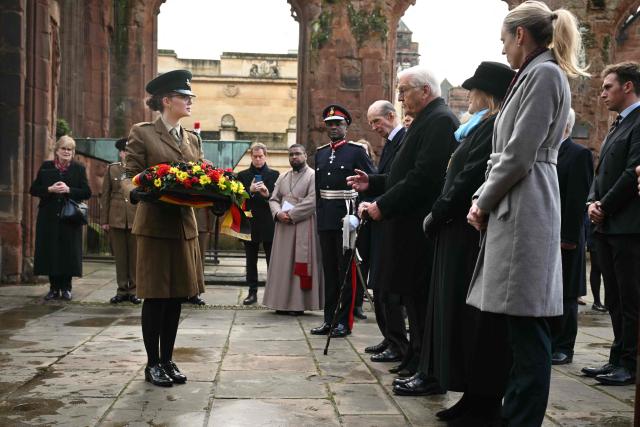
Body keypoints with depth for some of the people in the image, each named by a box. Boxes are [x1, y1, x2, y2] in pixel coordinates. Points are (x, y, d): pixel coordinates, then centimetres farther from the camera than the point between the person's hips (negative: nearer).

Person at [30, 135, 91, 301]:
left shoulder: (79, 169, 5)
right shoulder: (46, 167, 8)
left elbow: (87, 193, -1)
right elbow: (33, 189, 6)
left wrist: (69, 190, -15)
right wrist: (50, 189, -11)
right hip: (49, 218, 1)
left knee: (69, 252, -1)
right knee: (50, 252, 2)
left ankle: (66, 288, 10)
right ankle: (54, 287, 11)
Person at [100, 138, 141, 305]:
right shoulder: (112, 169, 9)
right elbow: (105, 195, 8)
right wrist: (104, 220, 3)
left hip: (136, 218, -1)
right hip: (116, 218, 1)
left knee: (135, 256, 3)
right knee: (120, 256, 6)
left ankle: (133, 290, 12)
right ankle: (122, 290, 15)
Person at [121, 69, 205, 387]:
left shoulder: (191, 138, 14)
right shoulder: (142, 133, -2)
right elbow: (130, 176, -5)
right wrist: (137, 192, -26)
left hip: (184, 225, 6)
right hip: (154, 225, -5)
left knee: (176, 296, 9)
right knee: (155, 296, 0)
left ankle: (168, 360, 20)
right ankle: (153, 364, 12)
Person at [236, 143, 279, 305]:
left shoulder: (274, 175, 5)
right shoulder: (242, 175, 8)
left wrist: (267, 194, -20)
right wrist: (250, 191, -16)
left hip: (269, 224, -1)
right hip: (250, 223, 2)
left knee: (272, 260, 2)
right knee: (251, 260, 7)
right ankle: (252, 292, 13)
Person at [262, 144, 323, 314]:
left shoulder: (313, 176, -2)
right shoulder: (283, 177, 17)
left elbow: (312, 201, -13)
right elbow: (273, 199, 13)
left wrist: (291, 214, -16)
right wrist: (278, 213, -8)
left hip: (303, 227, -6)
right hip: (283, 227, 6)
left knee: (300, 263, -4)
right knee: (283, 263, 5)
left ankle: (298, 303, 0)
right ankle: (282, 301, 10)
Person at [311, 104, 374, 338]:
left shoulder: (357, 151, -2)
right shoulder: (320, 153, 15)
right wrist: (319, 212, 15)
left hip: (346, 217, -5)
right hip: (325, 219, 6)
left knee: (346, 271, -1)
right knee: (329, 270, 9)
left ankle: (344, 321, 5)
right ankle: (329, 319, 16)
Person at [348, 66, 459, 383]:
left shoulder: (439, 120, -14)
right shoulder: (426, 121, 19)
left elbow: (424, 177, -23)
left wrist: (383, 205, -19)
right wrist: (372, 183, 12)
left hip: (421, 227, -10)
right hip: (411, 224, 10)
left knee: (420, 298, -6)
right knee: (413, 296, 14)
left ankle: (430, 374, 1)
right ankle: (416, 359, 24)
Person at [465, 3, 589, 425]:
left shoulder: (544, 74, -8)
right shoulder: (532, 76, 21)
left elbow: (519, 155, -15)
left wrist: (483, 202, -5)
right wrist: (482, 199, 9)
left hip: (524, 211, -10)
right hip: (512, 211, 10)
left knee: (527, 330, -6)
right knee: (520, 331, 12)